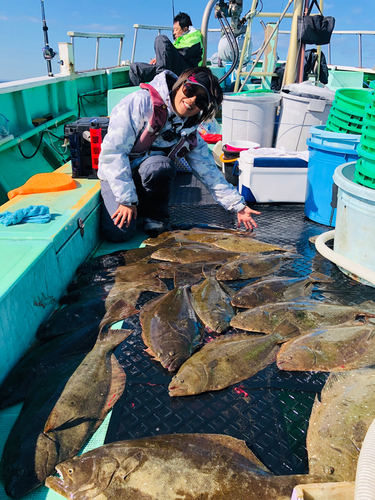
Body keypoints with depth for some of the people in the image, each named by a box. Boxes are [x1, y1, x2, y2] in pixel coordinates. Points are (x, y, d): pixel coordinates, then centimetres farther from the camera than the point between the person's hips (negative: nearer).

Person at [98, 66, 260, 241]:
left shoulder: (190, 134, -1)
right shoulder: (141, 103, -18)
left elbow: (209, 171, 3)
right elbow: (113, 150, -21)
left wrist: (238, 205, -4)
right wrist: (127, 199, -24)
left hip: (152, 177, 4)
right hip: (118, 174, -3)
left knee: (160, 165, -34)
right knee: (118, 232, -29)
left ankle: (155, 215, -7)